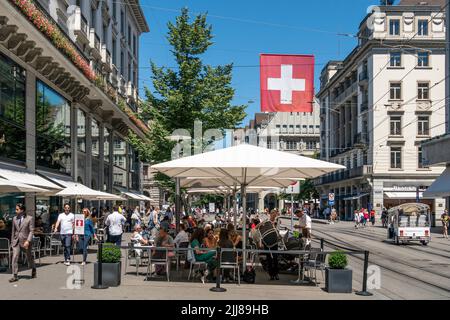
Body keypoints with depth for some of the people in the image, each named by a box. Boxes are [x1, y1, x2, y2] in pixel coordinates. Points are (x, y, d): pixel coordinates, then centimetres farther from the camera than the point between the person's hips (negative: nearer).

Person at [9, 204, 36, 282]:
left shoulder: (30, 218, -7)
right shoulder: (14, 218, 7)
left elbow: (31, 231, -10)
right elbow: (13, 231, 13)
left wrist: (28, 241, -20)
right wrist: (12, 241, 12)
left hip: (25, 241, -3)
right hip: (16, 241, 3)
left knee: (29, 257, 11)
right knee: (14, 257, -8)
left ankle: (33, 269, 38)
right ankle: (15, 276, -5)